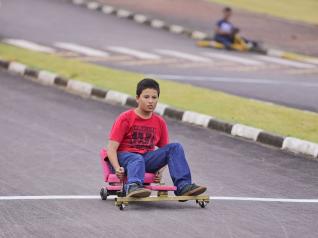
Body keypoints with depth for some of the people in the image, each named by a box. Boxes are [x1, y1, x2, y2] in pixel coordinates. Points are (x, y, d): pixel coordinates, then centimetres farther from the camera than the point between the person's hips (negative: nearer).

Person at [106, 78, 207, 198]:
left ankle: (183, 186, -27)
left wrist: (160, 168, -8)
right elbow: (112, 148, -9)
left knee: (175, 147, -14)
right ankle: (133, 187, -70)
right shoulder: (125, 118, -3)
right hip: (125, 156, -4)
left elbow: (165, 150, 14)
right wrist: (117, 168, -27)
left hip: (147, 159, 4)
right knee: (137, 159, -40)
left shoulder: (160, 122, 10)